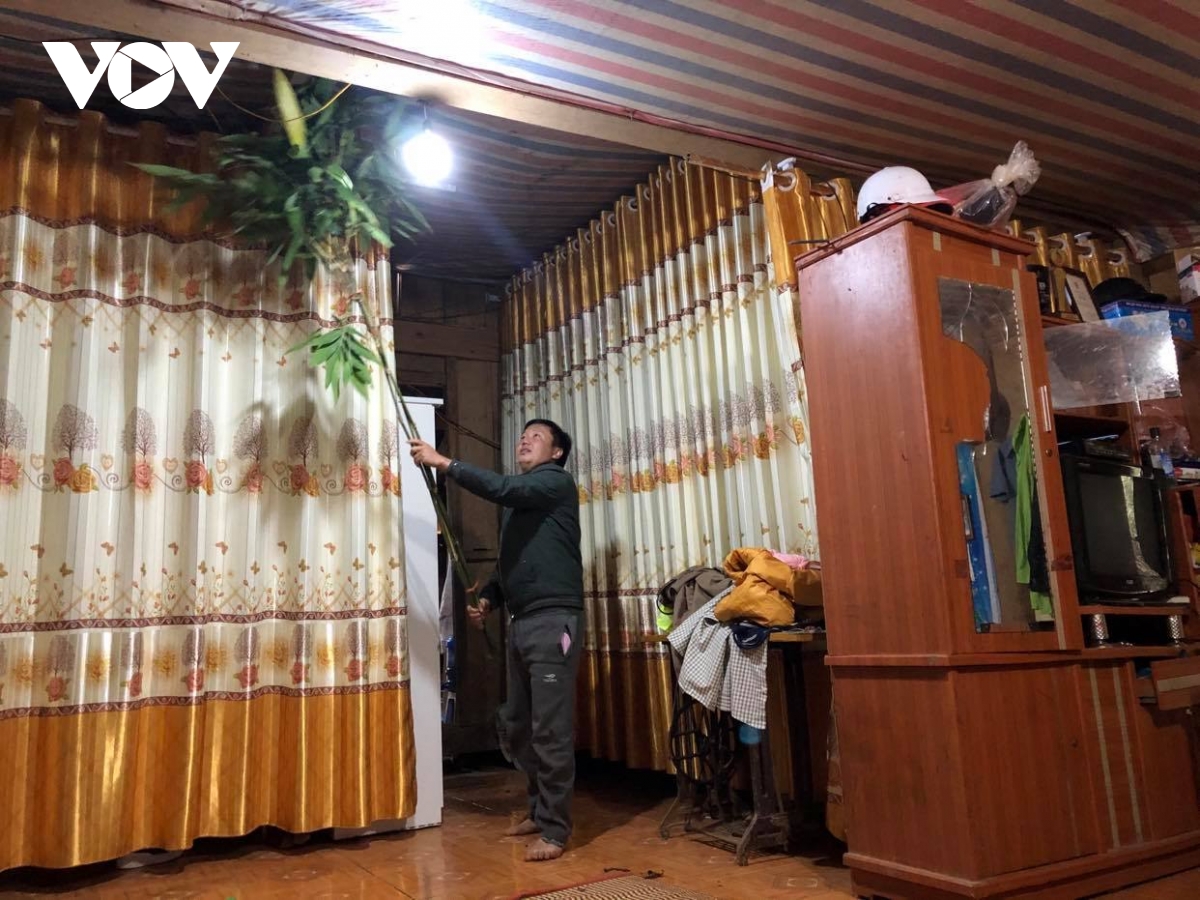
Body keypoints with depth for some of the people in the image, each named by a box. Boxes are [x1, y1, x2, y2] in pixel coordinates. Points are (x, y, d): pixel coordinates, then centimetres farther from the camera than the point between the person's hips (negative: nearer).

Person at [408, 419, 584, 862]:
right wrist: (488, 598, 9)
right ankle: (541, 809, 29)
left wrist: (444, 463, -16)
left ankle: (554, 828, 5)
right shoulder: (517, 501, 23)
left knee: (550, 730, -5)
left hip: (553, 620, -9)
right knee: (514, 728, 14)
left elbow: (502, 487, -20)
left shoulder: (557, 482, -2)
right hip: (521, 623, 9)